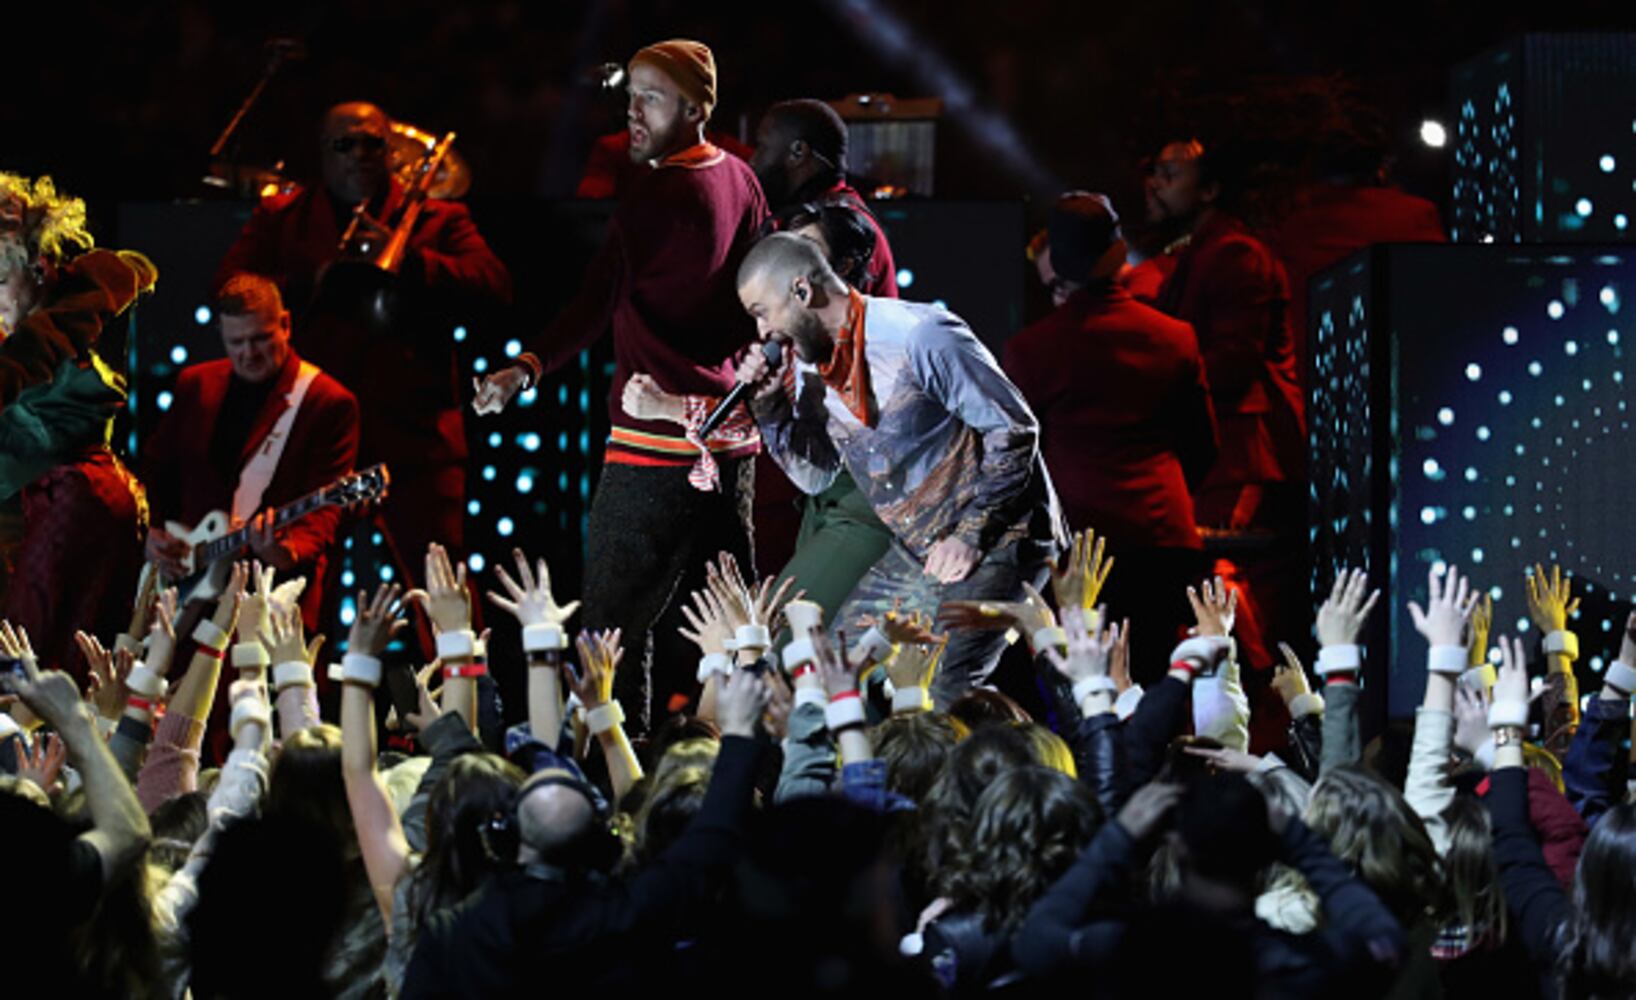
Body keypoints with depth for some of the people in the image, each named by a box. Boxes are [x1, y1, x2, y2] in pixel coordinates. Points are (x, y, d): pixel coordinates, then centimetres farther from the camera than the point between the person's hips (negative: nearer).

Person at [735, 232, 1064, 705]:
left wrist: (971, 534, -19)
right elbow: (816, 476, 12)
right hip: (915, 550, 9)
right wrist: (771, 406, -3)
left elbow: (1014, 431, -16)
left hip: (996, 540, -9)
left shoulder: (920, 337, -19)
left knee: (939, 695, -22)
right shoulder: (809, 365, 5)